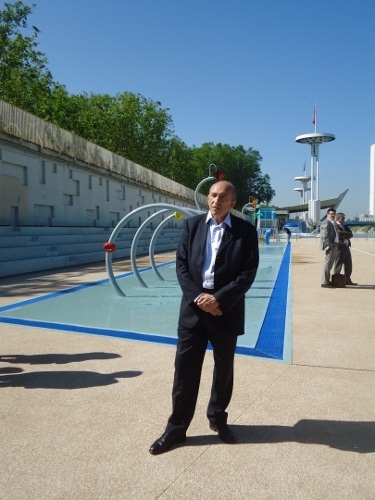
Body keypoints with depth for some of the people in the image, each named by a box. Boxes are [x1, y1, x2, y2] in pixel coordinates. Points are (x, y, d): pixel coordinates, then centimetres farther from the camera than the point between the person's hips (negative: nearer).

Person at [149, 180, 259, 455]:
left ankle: (218, 418, 39)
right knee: (185, 369, 6)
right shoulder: (192, 225, 3)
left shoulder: (246, 231, -2)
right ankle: (176, 428, 22)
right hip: (194, 307, 1)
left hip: (226, 310, 0)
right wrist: (198, 297, -12)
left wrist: (219, 299, -17)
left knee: (224, 370, 16)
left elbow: (248, 273, -8)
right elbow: (181, 265, 0)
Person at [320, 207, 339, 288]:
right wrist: (330, 246, -22)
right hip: (330, 246, -10)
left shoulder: (333, 223, 21)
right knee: (327, 264, -9)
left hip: (335, 246, 10)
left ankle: (327, 281, 21)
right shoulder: (326, 223, -11)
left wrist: (336, 245, 15)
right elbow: (325, 236, -18)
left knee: (330, 264, 13)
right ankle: (324, 282, -7)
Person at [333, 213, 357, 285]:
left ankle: (347, 280, 18)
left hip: (346, 247, 9)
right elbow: (340, 234, -20)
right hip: (340, 247, -9)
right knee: (338, 264, -7)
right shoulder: (335, 226, -6)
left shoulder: (345, 226, 22)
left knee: (348, 264, 10)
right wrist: (347, 234, -3)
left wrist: (344, 235, -9)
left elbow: (351, 235, 9)